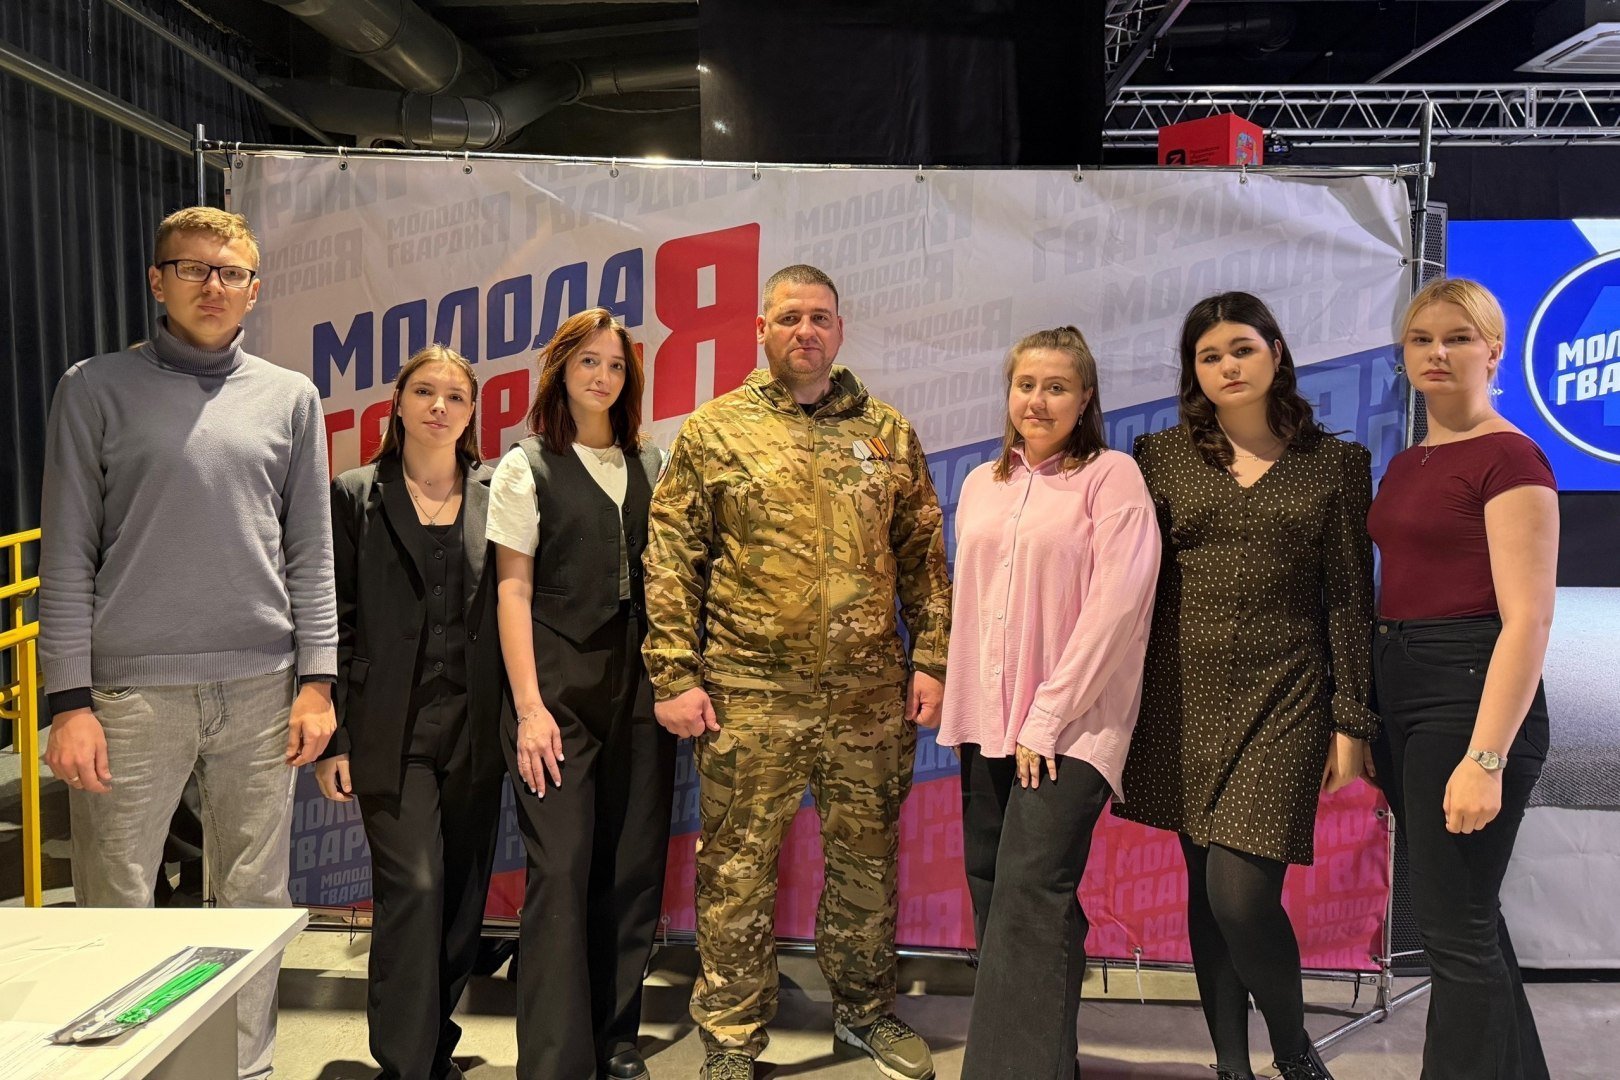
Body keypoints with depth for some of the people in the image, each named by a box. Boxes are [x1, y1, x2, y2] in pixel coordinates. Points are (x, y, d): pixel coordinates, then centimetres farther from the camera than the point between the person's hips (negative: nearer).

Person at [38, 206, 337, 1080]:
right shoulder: (97, 389, 4)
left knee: (256, 901, 9)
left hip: (262, 688, 2)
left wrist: (316, 680, 2)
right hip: (133, 689, -1)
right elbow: (67, 556, 1)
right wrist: (70, 701, -5)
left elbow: (309, 554, 9)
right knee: (115, 907, 5)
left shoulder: (290, 398, 9)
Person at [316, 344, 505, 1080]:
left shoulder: (494, 496, 7)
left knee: (463, 894, 11)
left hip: (474, 726, 3)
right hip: (391, 728, -2)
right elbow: (333, 621, 0)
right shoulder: (355, 495, 2)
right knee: (413, 888, -8)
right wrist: (332, 739, -4)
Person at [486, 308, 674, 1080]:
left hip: (640, 687, 4)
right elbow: (513, 591, -4)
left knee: (634, 866, 8)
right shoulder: (526, 466, 1)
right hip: (561, 689, -4)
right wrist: (528, 706, -11)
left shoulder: (647, 464, 13)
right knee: (561, 871, -4)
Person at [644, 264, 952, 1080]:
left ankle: (865, 1011, 35)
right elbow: (670, 561, -1)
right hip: (749, 695, -2)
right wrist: (675, 676, -6)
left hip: (870, 693, 3)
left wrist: (931, 661, 4)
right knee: (738, 866, 6)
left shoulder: (888, 432, 9)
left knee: (867, 858, 14)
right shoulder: (713, 432, 2)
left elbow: (924, 556, 10)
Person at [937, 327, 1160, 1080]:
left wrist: (1050, 714, -16)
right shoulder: (982, 484, 13)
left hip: (1069, 725, -6)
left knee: (1031, 895, -13)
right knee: (991, 889, 9)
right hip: (986, 720, 6)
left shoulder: (1111, 477, -4)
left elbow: (1117, 602, -13)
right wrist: (961, 708, 9)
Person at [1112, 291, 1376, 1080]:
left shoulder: (1334, 462, 3)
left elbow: (1349, 598, 3)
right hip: (1185, 693, 2)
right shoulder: (1163, 456, 5)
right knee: (1204, 888, 9)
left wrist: (1351, 719, -1)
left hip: (1283, 696, -2)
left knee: (1241, 891, -10)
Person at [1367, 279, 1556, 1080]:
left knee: (1453, 925, -1)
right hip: (1399, 690, 9)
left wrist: (1486, 757, -23)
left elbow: (1528, 619, -18)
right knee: (1465, 912, 19)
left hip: (1468, 691, -9)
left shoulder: (1509, 458, -12)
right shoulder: (1405, 464, 13)